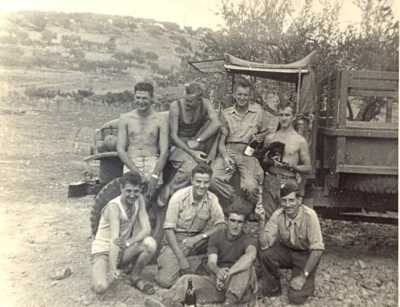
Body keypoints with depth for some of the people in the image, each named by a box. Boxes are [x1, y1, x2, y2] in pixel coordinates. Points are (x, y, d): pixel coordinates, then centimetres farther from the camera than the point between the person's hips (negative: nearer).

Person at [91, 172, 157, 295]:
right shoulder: (114, 206, -22)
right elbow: (114, 240, -30)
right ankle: (115, 272, 5)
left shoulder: (139, 199, -6)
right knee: (100, 287, -30)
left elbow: (146, 229, -14)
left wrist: (128, 242, -31)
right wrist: (112, 269, -35)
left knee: (150, 243, -26)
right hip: (104, 251, -4)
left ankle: (135, 277, -2)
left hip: (123, 250, 4)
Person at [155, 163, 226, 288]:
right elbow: (168, 229, -16)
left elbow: (221, 225, -11)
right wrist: (181, 258, -21)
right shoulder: (179, 197, -17)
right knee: (165, 280, -20)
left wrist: (198, 237, -25)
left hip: (197, 241, 4)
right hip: (175, 240, -3)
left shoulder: (212, 199, -7)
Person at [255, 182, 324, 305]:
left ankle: (307, 282, 16)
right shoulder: (278, 215, -17)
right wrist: (261, 221, -36)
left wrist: (304, 276, -23)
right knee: (264, 253, -26)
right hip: (286, 251, 3)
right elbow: (264, 245, -23)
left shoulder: (309, 215, -26)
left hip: (306, 255, -3)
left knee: (296, 298, -18)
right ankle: (272, 289, -1)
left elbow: (317, 249, -23)